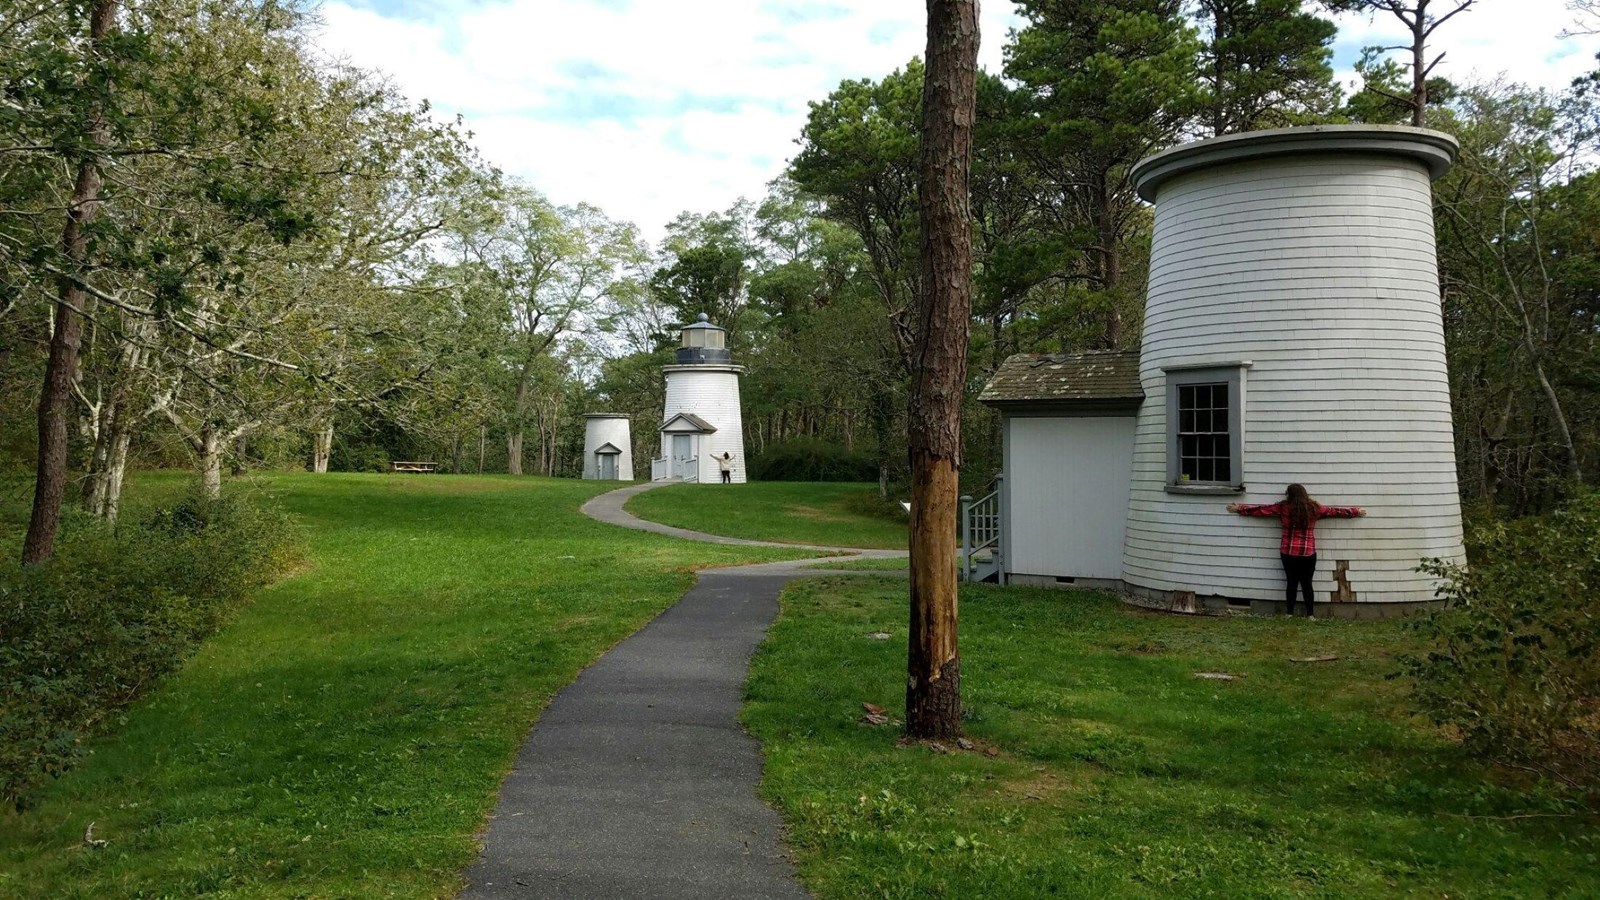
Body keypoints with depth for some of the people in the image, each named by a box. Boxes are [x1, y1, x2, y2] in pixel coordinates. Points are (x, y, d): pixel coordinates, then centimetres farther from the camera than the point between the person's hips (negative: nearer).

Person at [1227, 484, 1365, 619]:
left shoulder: (1283, 508, -4)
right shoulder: (1314, 508, 0)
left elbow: (1261, 510, 4)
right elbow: (1335, 511, 14)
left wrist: (1239, 508, 15)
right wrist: (1357, 511, 29)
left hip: (1288, 553, 0)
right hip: (1308, 554, 0)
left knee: (1291, 583, 8)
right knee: (1307, 584, 7)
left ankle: (1290, 613, 10)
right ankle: (1310, 614, 9)